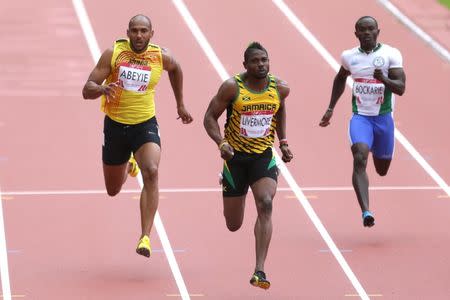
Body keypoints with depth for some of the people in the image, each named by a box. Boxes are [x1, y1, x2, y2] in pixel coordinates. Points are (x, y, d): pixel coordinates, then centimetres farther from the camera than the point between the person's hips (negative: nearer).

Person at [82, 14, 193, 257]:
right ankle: (128, 165, 54)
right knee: (113, 190, 16)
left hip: (145, 125, -1)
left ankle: (145, 238, -29)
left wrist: (180, 105, 24)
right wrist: (102, 89, -35)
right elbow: (87, 91, -13)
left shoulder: (161, 57, -6)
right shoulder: (113, 54, -11)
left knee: (151, 172, -29)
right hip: (115, 125, 1)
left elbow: (175, 69, 20)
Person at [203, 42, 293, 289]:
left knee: (266, 204, -25)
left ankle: (259, 271, -26)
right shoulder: (232, 87, -13)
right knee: (233, 225, 8)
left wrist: (283, 142, 11)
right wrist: (221, 142, -25)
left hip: (264, 157, 1)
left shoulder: (280, 88, -3)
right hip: (236, 157, -1)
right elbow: (210, 117, -9)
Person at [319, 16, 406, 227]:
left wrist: (384, 79, -32)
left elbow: (400, 88, -12)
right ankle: (365, 212, -33)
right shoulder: (348, 57, 3)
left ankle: (378, 154, 55)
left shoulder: (391, 54, -6)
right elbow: (340, 79, 24)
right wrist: (330, 109, 24)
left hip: (383, 118, 0)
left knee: (382, 170, 15)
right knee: (360, 159, -25)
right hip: (360, 117, 0)